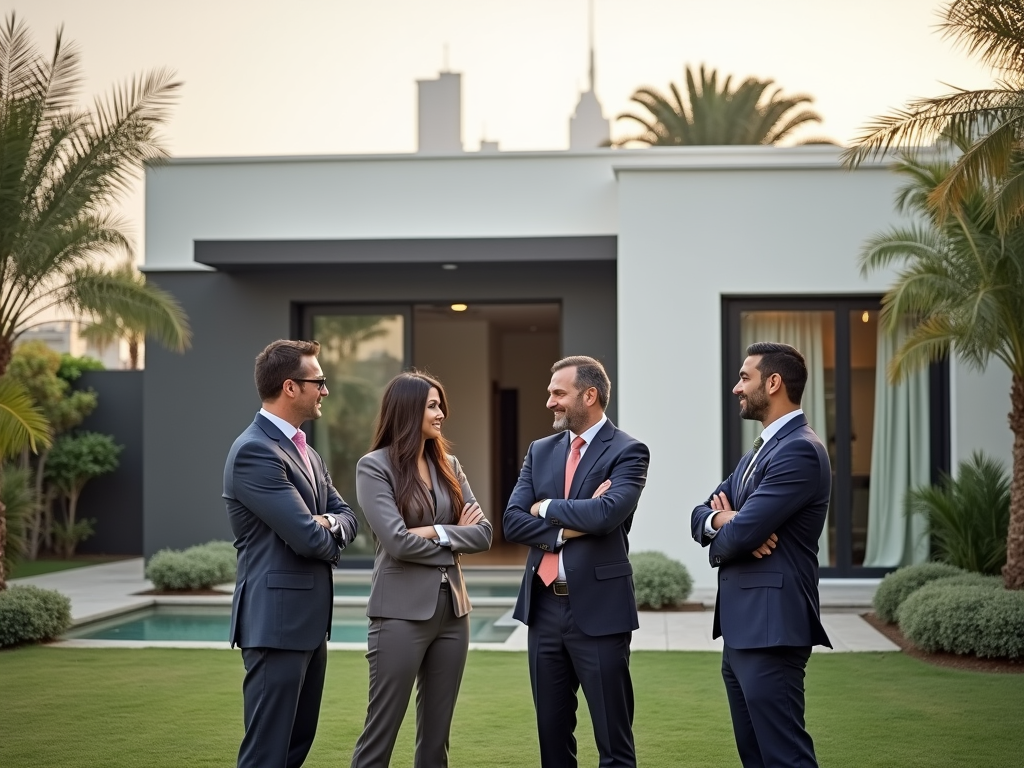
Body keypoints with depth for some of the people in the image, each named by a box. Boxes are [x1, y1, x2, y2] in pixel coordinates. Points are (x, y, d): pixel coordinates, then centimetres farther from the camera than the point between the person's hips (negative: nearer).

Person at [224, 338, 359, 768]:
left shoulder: (305, 451, 16)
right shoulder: (254, 451, -16)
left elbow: (347, 518, 14)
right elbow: (306, 537, -21)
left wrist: (329, 523, -10)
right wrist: (331, 541, 1)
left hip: (310, 619, 10)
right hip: (277, 620, -10)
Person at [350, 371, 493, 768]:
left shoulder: (448, 465, 10)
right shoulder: (374, 466, -7)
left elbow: (483, 533, 4)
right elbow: (397, 542, -16)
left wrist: (435, 532, -10)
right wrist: (454, 533, -3)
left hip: (451, 608, 6)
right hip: (402, 611, -6)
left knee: (436, 732, 11)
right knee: (381, 729, -1)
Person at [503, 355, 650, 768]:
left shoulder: (627, 452, -7)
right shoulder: (541, 451, 11)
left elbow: (607, 512, -23)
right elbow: (512, 520, 1)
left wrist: (547, 508, -8)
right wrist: (566, 530, -14)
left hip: (598, 608, -6)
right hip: (544, 606, 6)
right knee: (551, 730, 14)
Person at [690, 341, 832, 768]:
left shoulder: (799, 451, -15)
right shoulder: (760, 451, 17)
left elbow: (739, 534, -21)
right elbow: (701, 514, 14)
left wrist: (722, 535, 3)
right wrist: (721, 517, -10)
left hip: (770, 628, -10)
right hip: (740, 626, 10)